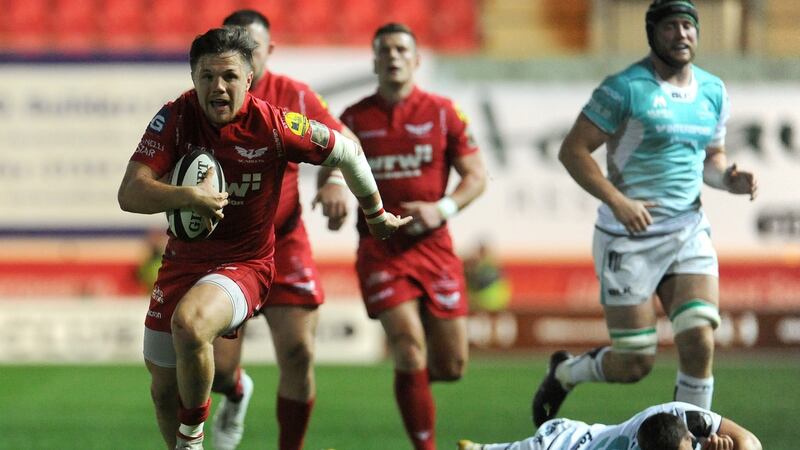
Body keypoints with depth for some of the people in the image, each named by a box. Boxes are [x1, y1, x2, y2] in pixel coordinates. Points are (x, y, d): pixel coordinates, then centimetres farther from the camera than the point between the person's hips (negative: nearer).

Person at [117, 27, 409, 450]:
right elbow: (129, 193, -22)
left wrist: (376, 215, 14)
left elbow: (348, 152, -1)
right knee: (162, 386, 13)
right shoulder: (176, 117, -14)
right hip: (183, 260, 4)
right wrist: (187, 196, -42)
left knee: (188, 324, -35)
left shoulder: (273, 126, -18)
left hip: (245, 264, -4)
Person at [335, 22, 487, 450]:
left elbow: (476, 176, 4)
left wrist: (442, 209, -12)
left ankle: (411, 377, 37)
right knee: (409, 348, -16)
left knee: (451, 365, 2)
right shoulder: (354, 119, 4)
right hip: (380, 249, -1)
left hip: (433, 245, 1)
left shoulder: (442, 112, 2)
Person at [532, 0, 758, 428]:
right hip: (630, 237, -5)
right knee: (634, 364, -2)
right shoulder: (626, 88, -11)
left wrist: (727, 178, -3)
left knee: (699, 343, -12)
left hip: (690, 232, 5)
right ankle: (564, 373, 30)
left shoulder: (713, 91, 8)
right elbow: (572, 150, -11)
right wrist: (618, 202, -22)